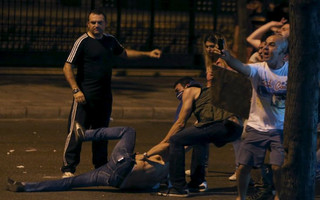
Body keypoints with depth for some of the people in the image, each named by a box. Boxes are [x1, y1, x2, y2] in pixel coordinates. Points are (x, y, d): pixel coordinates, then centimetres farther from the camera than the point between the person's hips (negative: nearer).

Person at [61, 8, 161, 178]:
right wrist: (76, 90, -17)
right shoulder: (83, 42, -8)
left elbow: (124, 53, 31)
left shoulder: (110, 40, 11)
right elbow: (67, 67, -9)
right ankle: (68, 168, -5)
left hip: (105, 96, 6)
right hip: (85, 95, -6)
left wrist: (147, 54, 27)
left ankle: (101, 167, 22)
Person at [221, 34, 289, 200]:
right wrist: (228, 58, -53)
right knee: (244, 166, -3)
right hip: (257, 127, 1)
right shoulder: (259, 69, -11)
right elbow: (243, 68, -32)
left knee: (278, 166, -13)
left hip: (281, 129, -1)